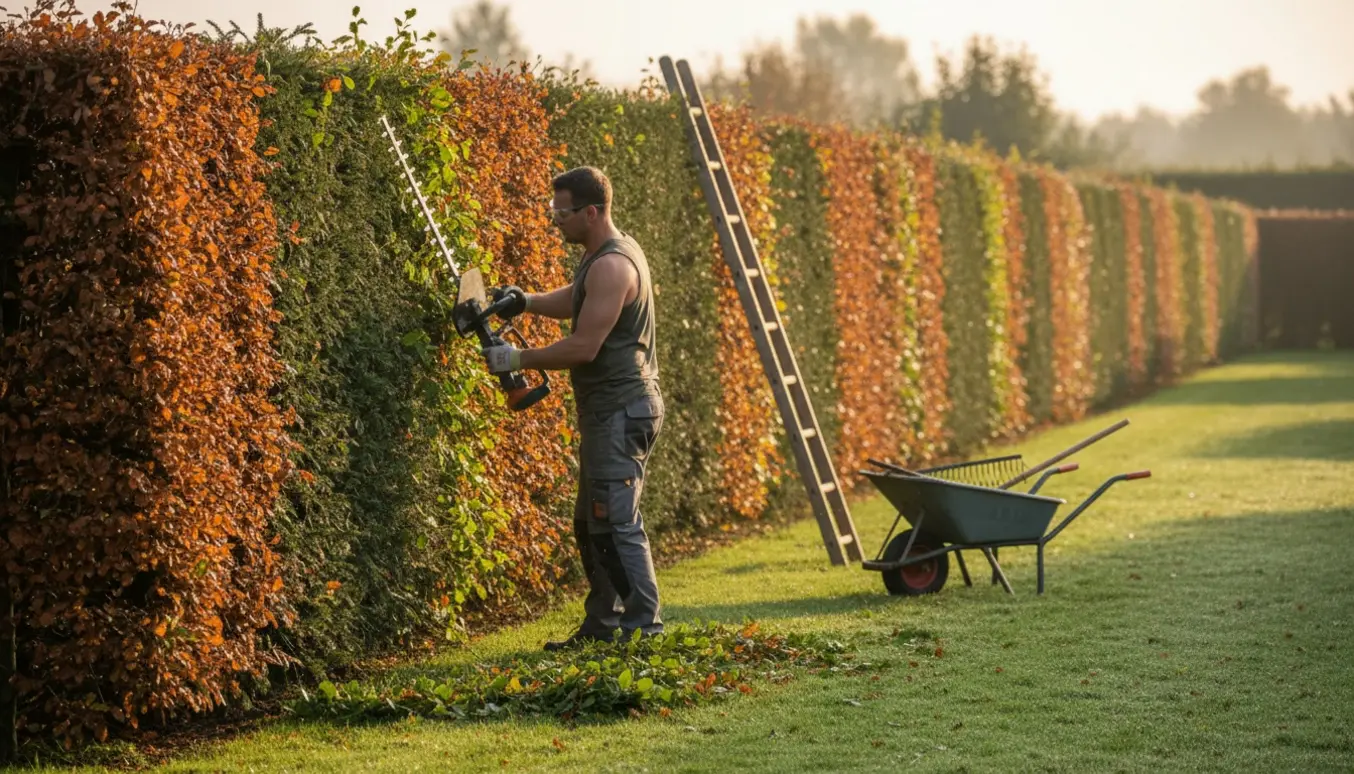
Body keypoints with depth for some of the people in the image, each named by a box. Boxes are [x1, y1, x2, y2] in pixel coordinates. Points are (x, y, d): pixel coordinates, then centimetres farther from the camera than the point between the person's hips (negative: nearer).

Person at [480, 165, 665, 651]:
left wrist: (518, 360, -13)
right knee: (592, 524, 16)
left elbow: (583, 347, -22)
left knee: (617, 525, -12)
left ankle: (644, 626, -11)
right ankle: (601, 628, 21)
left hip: (622, 410, -11)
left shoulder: (612, 266, -20)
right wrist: (527, 301, 13)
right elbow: (574, 300, 31)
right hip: (607, 411, 11)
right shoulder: (600, 256, 13)